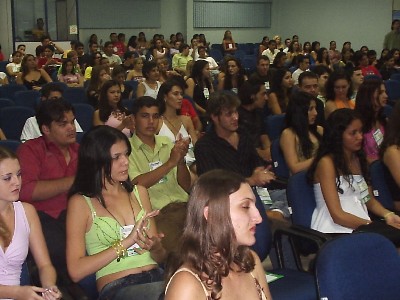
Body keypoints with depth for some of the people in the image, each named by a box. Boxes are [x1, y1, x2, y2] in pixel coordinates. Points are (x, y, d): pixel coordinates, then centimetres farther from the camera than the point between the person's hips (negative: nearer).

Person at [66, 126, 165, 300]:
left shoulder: (139, 192, 18)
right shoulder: (81, 202, 2)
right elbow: (76, 271, -7)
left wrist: (155, 247, -5)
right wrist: (125, 243, -11)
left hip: (158, 278, 6)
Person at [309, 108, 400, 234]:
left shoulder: (358, 159, 17)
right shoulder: (326, 163, -7)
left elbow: (370, 200, 19)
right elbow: (337, 215, -12)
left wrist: (387, 215, -2)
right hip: (334, 231, -7)